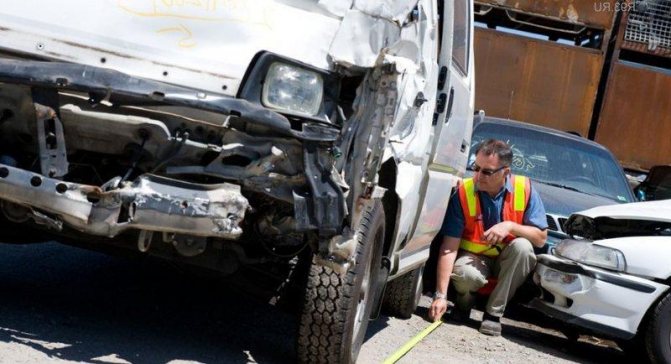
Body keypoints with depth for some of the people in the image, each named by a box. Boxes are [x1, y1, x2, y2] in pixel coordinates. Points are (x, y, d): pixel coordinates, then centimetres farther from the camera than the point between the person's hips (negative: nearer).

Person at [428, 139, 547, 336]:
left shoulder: (524, 189, -14)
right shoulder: (463, 193, -18)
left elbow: (541, 238, -10)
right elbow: (449, 246, -21)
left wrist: (510, 226, -29)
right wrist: (441, 295, -28)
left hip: (508, 261, 2)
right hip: (473, 257, -2)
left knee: (522, 246, -31)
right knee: (464, 273, -36)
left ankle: (494, 313, -19)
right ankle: (463, 303, 3)